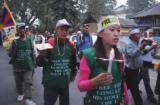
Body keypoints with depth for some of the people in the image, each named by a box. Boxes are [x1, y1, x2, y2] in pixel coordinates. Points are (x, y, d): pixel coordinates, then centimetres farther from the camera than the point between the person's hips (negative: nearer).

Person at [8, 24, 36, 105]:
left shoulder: (29, 41, 4)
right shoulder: (15, 42, -3)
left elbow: (32, 53, 14)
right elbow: (10, 54, -9)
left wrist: (32, 63, 16)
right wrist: (13, 47, -28)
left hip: (28, 66, 0)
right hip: (17, 66, 0)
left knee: (28, 82, -11)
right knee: (18, 82, 14)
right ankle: (20, 94, 38)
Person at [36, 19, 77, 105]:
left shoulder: (70, 45, 0)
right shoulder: (49, 44, -12)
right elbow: (39, 63, -9)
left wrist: (73, 74, 18)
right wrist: (42, 56, -29)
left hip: (65, 83, 4)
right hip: (50, 83, -4)